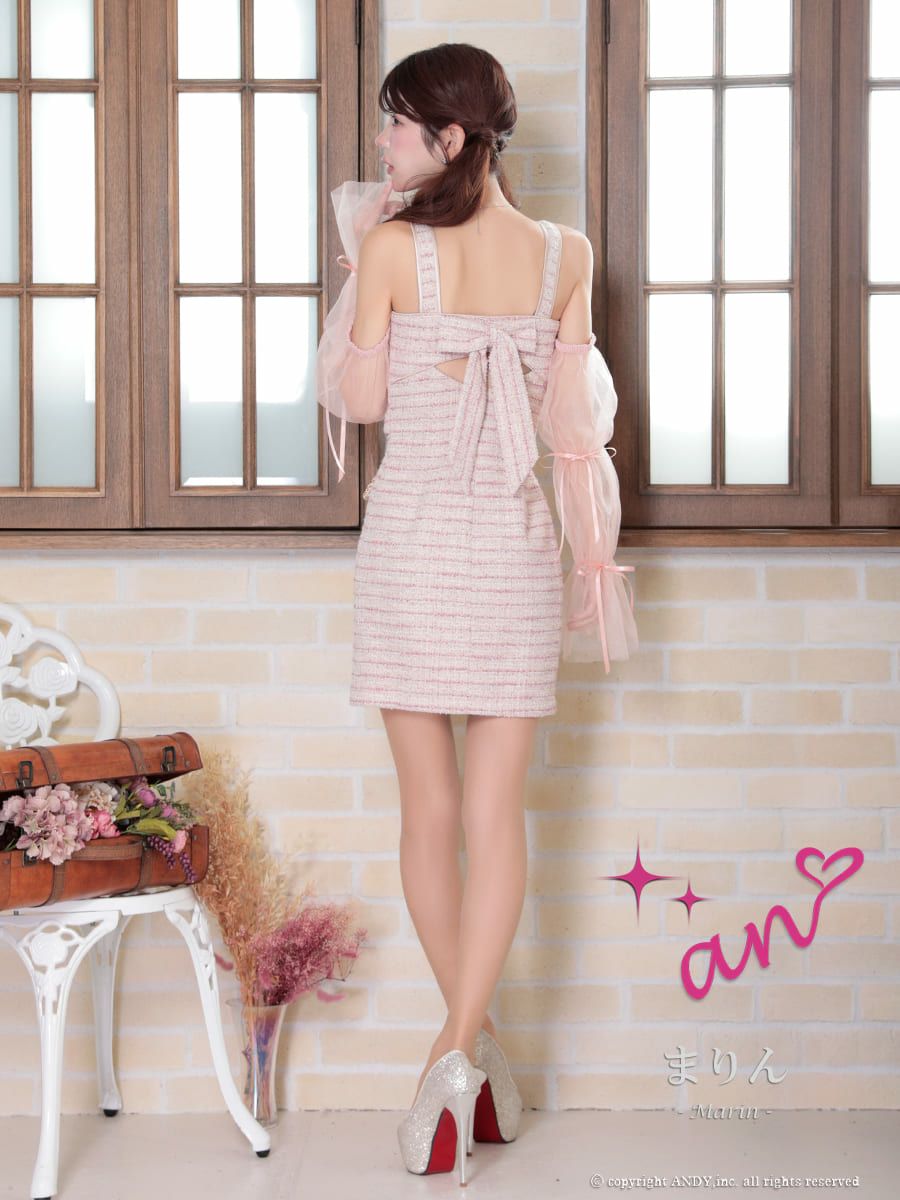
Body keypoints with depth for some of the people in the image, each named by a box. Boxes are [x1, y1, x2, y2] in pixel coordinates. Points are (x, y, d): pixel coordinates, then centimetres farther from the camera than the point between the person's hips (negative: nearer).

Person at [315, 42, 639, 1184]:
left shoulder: (391, 247, -8)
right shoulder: (564, 254, 0)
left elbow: (359, 400, -2)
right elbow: (572, 422, 2)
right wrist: (592, 551, 11)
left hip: (410, 537, -2)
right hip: (515, 542, 2)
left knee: (429, 807, 9)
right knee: (496, 808, 4)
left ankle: (473, 1046, 15)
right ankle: (461, 1048, -6)